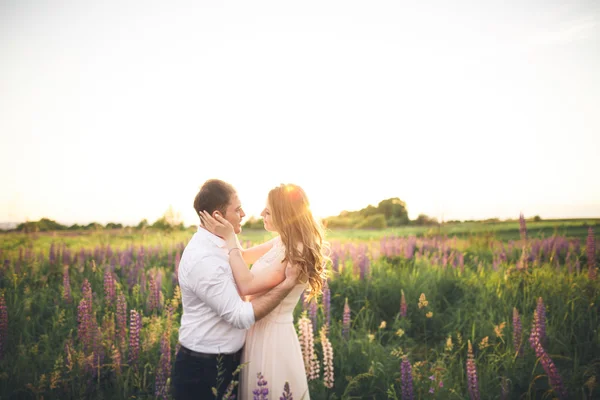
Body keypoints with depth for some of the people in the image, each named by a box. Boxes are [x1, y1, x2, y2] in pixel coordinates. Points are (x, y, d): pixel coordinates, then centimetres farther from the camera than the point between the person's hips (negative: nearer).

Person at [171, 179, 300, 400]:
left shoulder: (217, 244, 2)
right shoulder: (204, 260, -27)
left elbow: (243, 256, 24)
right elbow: (241, 316, -27)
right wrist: (288, 283, -25)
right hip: (204, 369, -9)